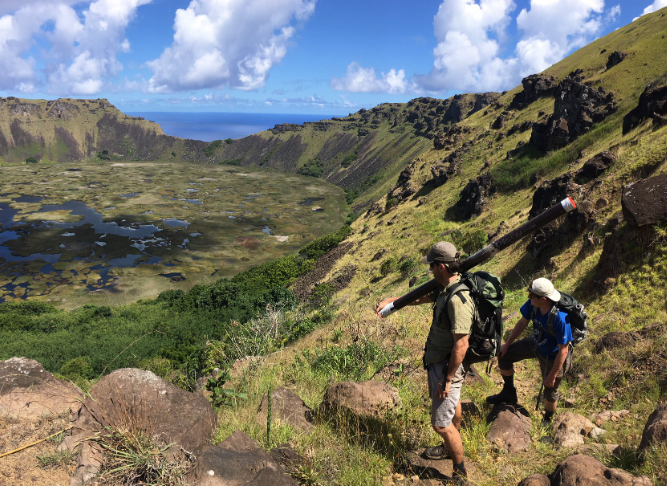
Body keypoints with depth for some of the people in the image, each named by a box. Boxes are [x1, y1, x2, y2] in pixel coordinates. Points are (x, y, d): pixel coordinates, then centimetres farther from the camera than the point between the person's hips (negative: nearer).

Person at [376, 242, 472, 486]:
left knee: (441, 424, 0)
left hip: (447, 365, -10)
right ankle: (451, 447, 53)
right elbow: (421, 297, 16)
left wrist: (447, 379, -24)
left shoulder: (457, 299, -33)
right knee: (452, 403, 29)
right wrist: (391, 300, 6)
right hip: (438, 360, 10)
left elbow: (461, 345, -31)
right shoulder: (444, 287, -2)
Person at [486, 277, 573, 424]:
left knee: (550, 391, 12)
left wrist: (552, 375, -21)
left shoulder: (560, 318, -40)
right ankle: (509, 394, 27)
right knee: (504, 355, 7)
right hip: (536, 344, 7)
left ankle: (548, 420, 44)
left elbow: (563, 350, -30)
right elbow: (523, 323, -1)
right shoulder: (533, 304, -21)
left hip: (552, 356, -6)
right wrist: (507, 344, 5)